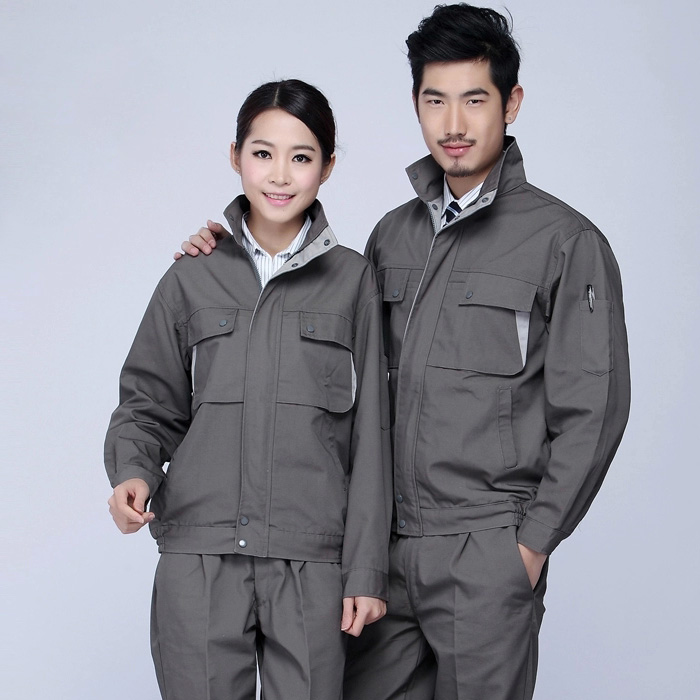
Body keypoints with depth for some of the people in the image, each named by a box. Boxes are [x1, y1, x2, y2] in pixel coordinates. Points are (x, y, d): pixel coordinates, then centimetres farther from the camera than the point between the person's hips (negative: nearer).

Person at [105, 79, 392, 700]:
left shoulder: (352, 281, 5)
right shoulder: (192, 280, 7)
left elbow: (370, 435, 4)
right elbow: (149, 406, 13)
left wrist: (367, 571, 0)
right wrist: (133, 471, -8)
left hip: (311, 566, -1)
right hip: (198, 561, 1)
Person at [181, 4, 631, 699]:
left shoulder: (566, 242, -4)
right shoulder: (394, 233, 13)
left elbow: (592, 410, -5)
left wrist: (534, 541, -8)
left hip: (487, 555, -5)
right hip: (385, 543, 5)